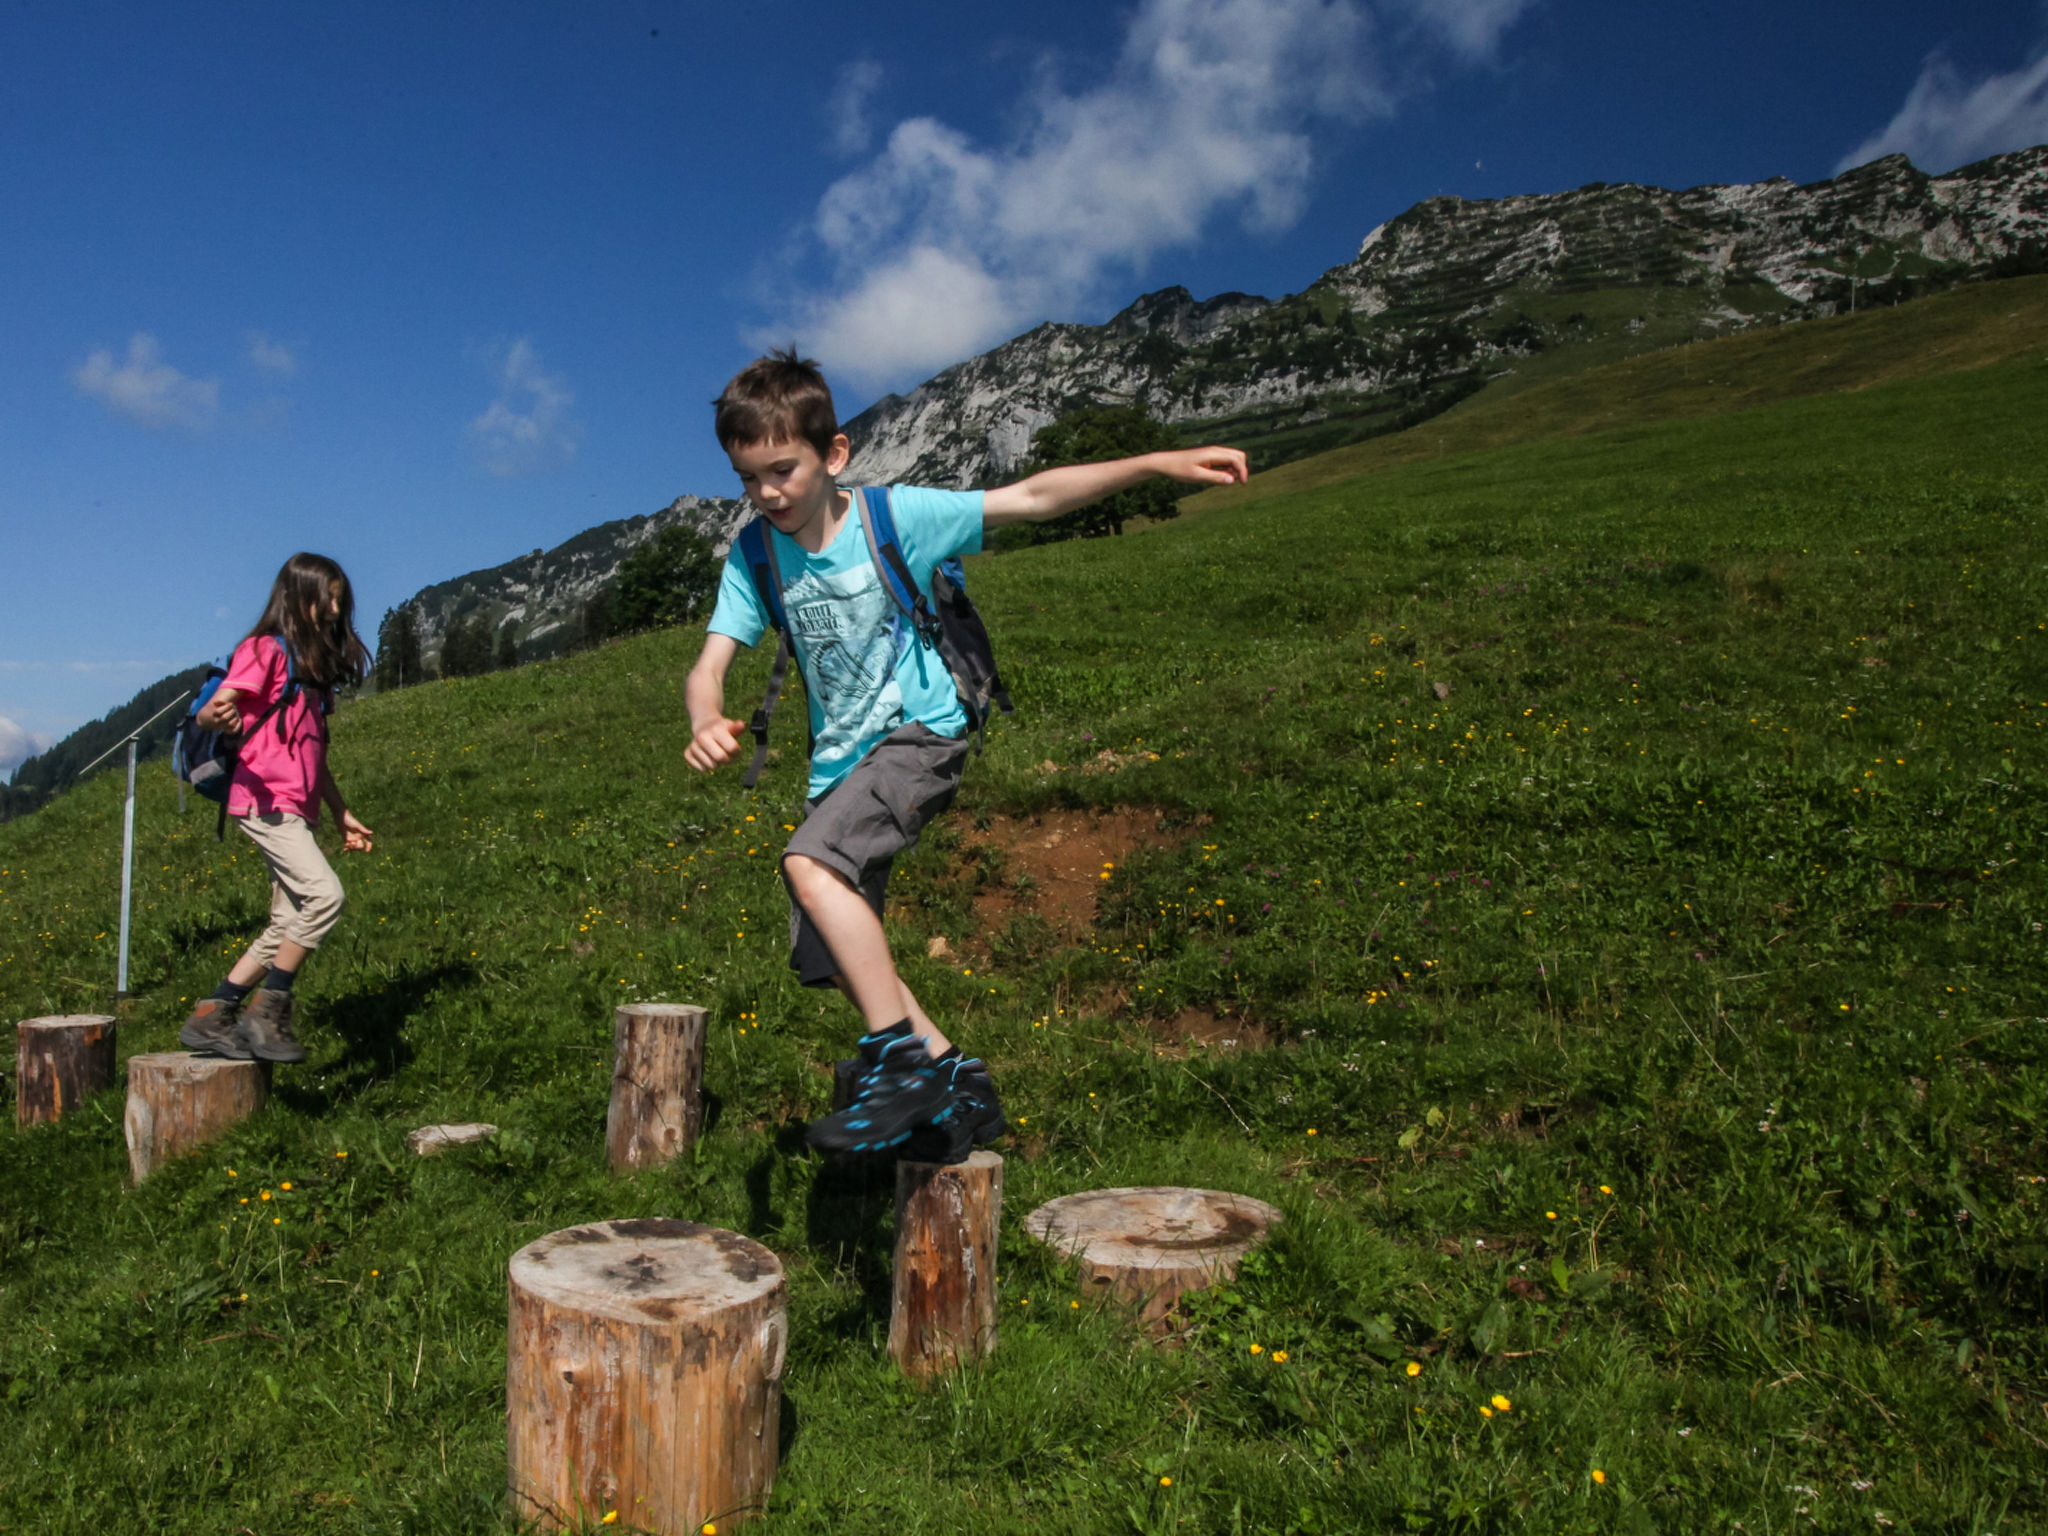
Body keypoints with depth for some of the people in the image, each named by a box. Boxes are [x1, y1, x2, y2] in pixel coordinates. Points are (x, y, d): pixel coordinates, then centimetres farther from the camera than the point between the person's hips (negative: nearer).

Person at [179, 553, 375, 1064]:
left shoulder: (312, 664, 22)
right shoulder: (266, 649, -3)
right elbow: (210, 710, -14)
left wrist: (343, 814, 24)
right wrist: (217, 715, -38)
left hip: (295, 809, 9)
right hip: (266, 800, -9)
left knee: (288, 926, 5)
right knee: (325, 894, -23)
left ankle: (209, 1019, 13)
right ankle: (266, 1012, -13)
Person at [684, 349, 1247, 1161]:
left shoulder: (896, 515, -12)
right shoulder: (754, 556, -4)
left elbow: (1032, 497, -12)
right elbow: (709, 666, -12)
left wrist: (1160, 463, -18)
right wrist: (707, 721, -36)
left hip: (920, 736, -6)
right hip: (839, 759, 6)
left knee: (809, 863, -30)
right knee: (831, 954, 5)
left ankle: (902, 1058, -22)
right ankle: (957, 1080, 18)